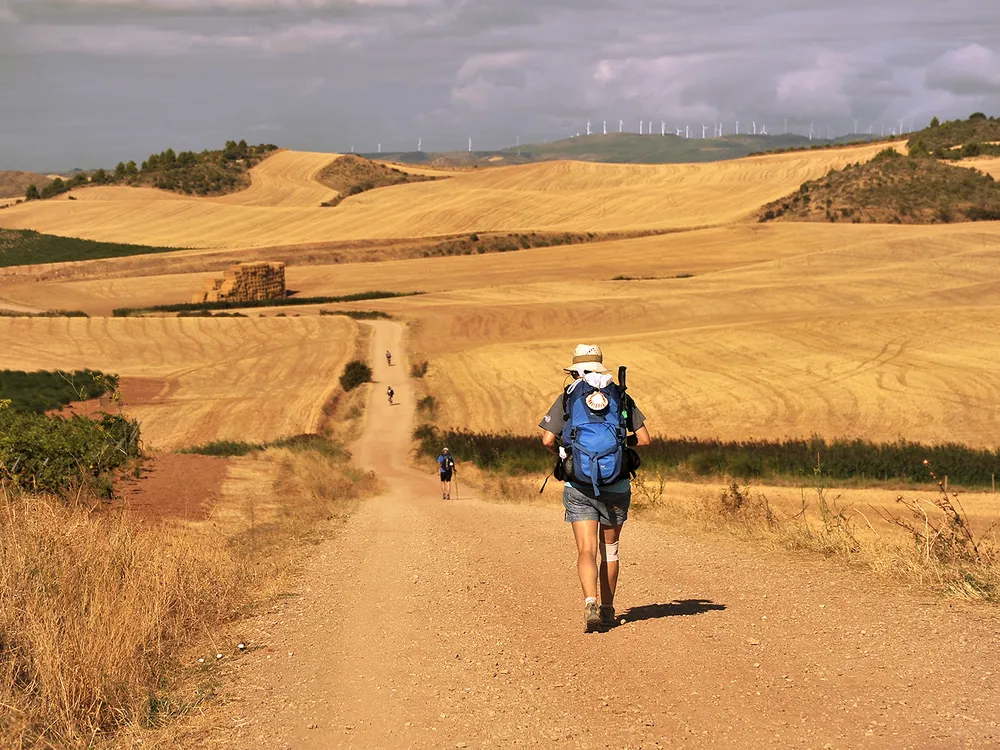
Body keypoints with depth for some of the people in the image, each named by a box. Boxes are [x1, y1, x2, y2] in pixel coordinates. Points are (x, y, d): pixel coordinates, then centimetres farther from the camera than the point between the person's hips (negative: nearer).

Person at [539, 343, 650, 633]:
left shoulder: (567, 398, 0)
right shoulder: (621, 397, 4)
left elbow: (548, 439, -8)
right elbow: (644, 438, 2)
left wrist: (564, 452, 14)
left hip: (579, 487, -1)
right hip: (616, 487, 2)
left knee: (586, 550, -5)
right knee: (609, 550, 17)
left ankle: (591, 604, -27)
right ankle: (607, 610, 25)